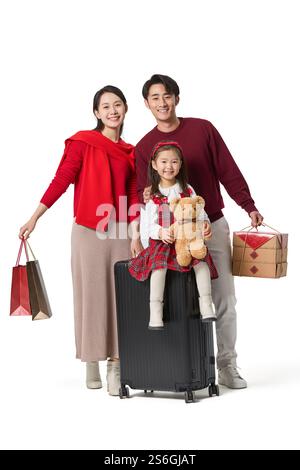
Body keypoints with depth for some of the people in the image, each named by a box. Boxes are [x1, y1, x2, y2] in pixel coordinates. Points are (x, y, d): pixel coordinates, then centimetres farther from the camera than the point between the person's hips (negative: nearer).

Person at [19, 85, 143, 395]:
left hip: (120, 234, 4)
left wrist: (135, 235, -2)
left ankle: (115, 366, 6)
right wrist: (34, 218, -11)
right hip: (88, 232, -4)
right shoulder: (82, 143, -1)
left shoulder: (130, 153, 12)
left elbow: (134, 197, 9)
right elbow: (61, 181, -5)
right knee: (91, 297, 1)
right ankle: (91, 364, 13)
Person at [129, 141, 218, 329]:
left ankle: (206, 306, -21)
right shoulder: (152, 195, 4)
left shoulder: (187, 190, 10)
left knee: (201, 260, -26)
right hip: (162, 241, -2)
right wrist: (161, 233, -24)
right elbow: (151, 224, -2)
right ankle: (155, 313, -31)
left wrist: (205, 224, -19)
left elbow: (199, 211, 4)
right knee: (159, 263, -31)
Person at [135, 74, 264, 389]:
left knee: (224, 299, 0)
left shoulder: (202, 129, 4)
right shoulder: (144, 147, 6)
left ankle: (227, 366, 9)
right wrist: (147, 196, -17)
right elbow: (143, 193, 6)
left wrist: (249, 206, -3)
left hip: (213, 226, 0)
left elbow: (228, 171, 3)